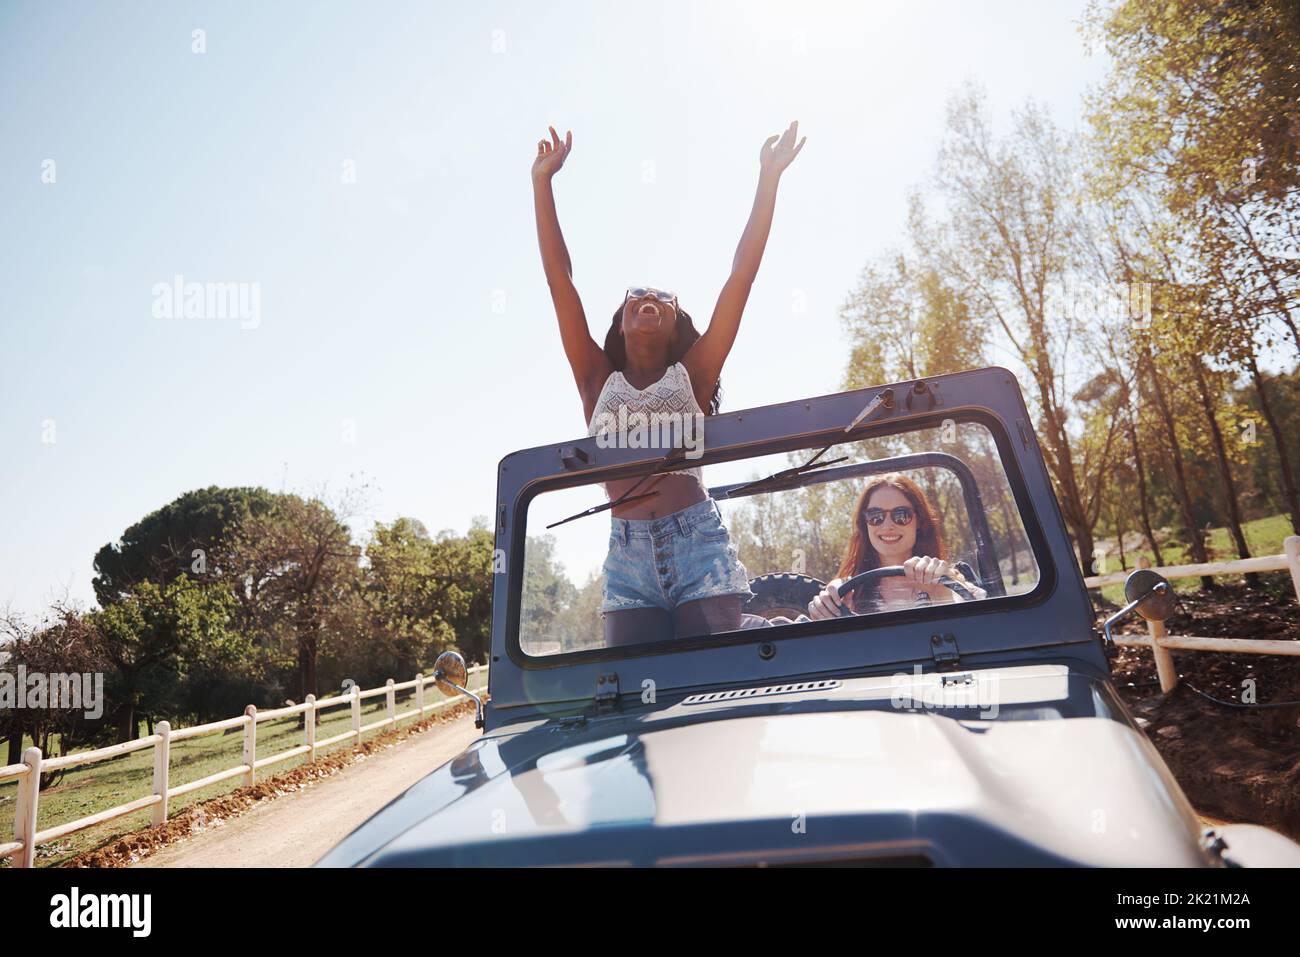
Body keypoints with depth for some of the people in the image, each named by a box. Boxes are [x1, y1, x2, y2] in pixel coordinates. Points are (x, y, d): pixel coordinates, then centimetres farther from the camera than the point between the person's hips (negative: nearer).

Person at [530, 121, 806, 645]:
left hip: (697, 543, -1)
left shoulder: (691, 374, 13)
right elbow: (559, 278, 15)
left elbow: (742, 274, 10)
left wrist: (768, 178, 11)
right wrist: (542, 181, 15)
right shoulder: (598, 380, 16)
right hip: (628, 556, 1)